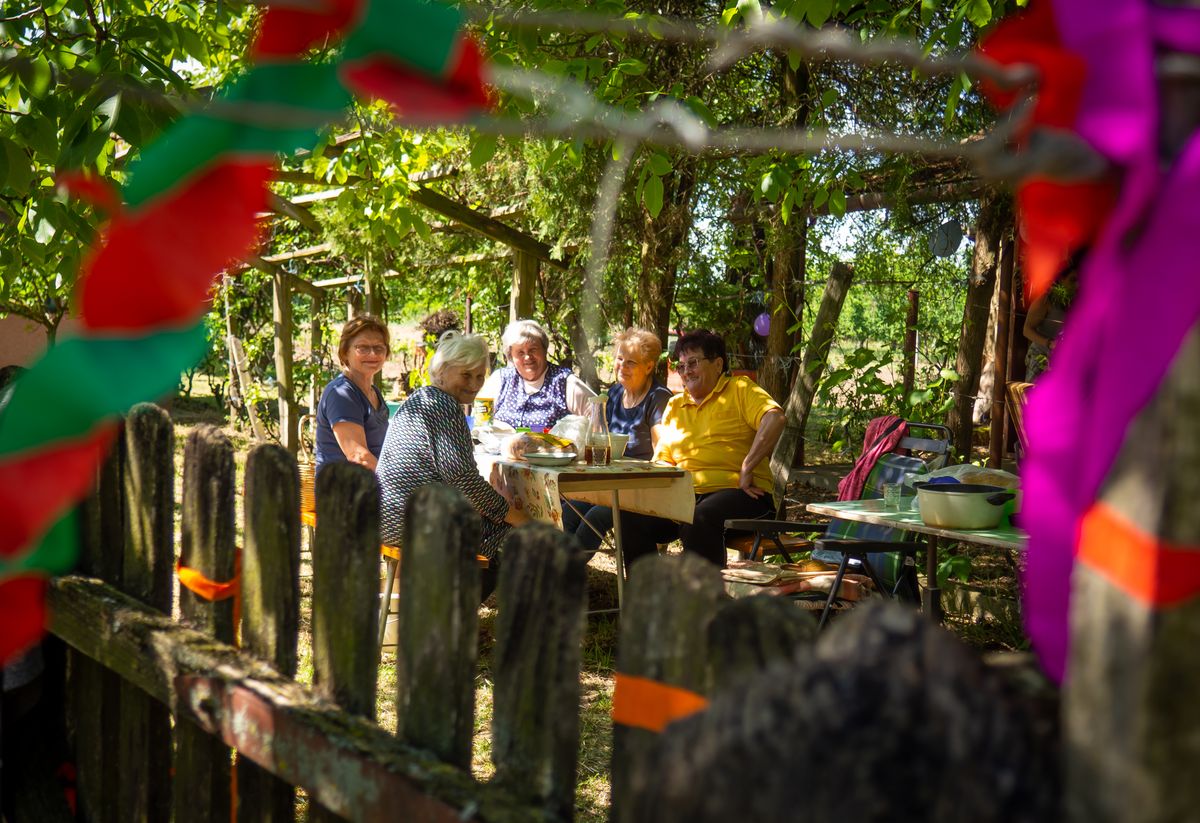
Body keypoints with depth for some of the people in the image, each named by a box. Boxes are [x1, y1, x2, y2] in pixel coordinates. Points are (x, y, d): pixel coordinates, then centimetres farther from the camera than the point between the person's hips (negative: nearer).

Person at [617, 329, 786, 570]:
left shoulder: (740, 390, 5)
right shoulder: (674, 406, 22)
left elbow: (774, 419, -14)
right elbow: (661, 460, 21)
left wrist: (746, 469, -19)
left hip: (736, 491, -5)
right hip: (686, 496, 6)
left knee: (699, 519, -37)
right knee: (632, 518, -17)